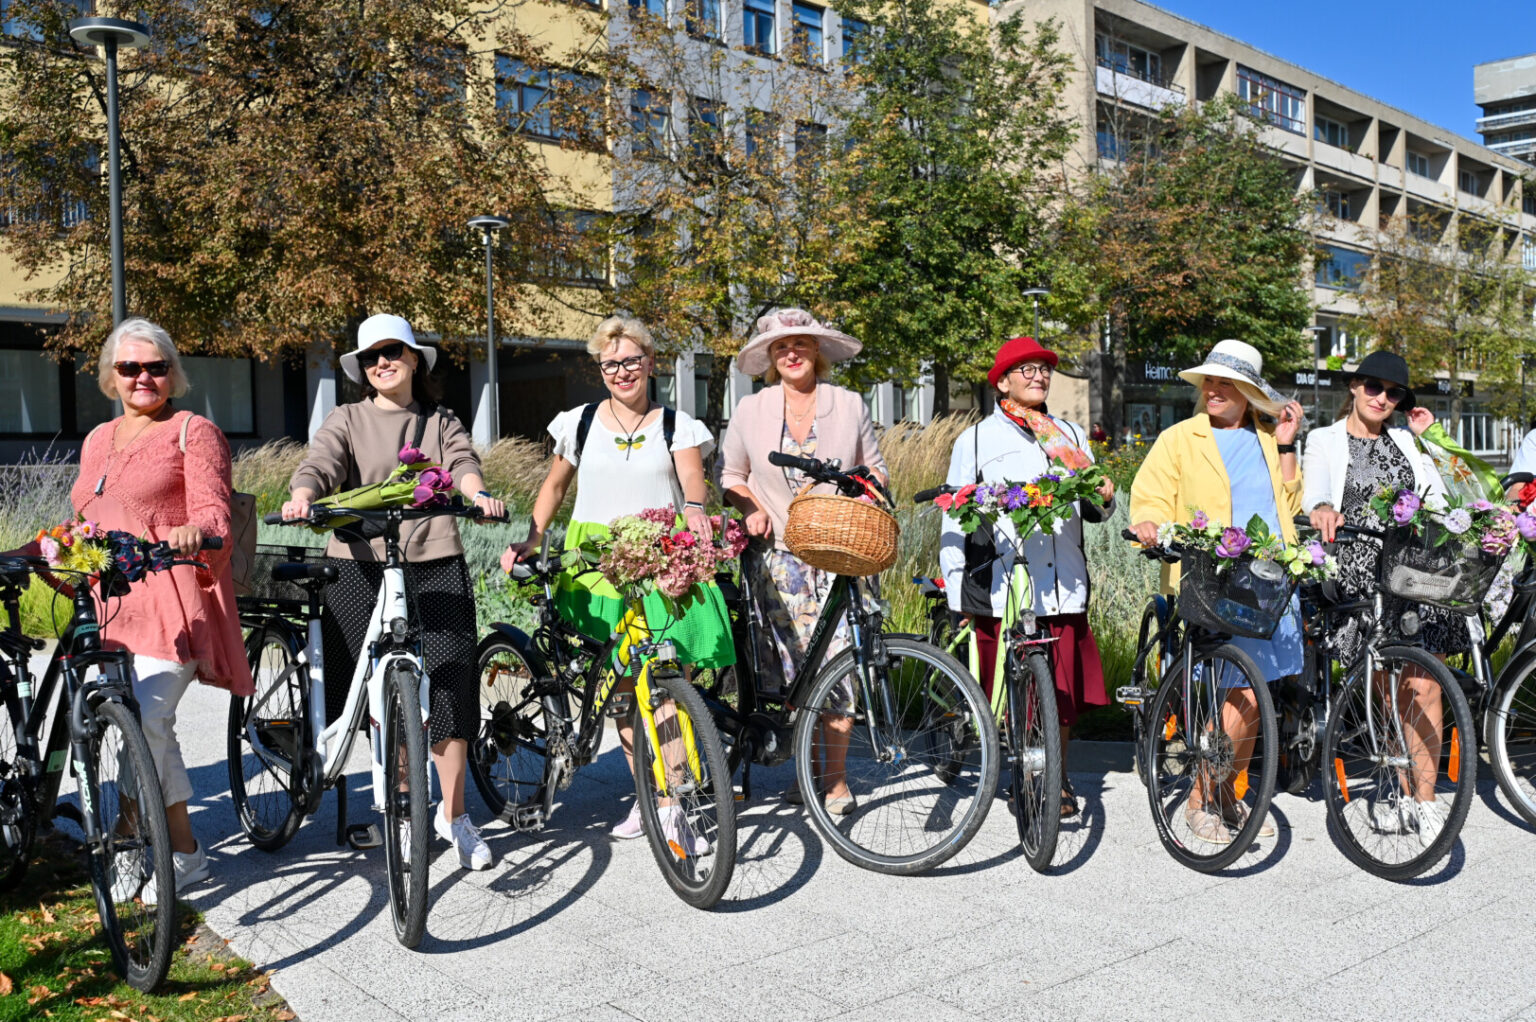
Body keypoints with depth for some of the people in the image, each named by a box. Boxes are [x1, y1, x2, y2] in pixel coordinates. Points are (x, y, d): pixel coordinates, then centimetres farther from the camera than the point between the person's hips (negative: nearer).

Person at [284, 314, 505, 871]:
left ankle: (453, 814, 10)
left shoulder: (442, 423, 17)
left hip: (435, 566, 1)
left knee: (447, 687, -5)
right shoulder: (346, 421, 12)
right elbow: (319, 465, -7)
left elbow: (463, 463, -4)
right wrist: (301, 498, -30)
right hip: (360, 567, 0)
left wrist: (477, 493, -27)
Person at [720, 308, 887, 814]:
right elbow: (730, 474, 14)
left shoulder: (849, 406, 5)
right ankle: (808, 767, 18)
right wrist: (752, 510, -3)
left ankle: (836, 778, 3)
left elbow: (875, 470, 13)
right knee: (794, 666, 2)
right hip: (777, 552, 1)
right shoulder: (751, 410, 6)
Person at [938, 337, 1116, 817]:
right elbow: (954, 520, 4)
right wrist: (956, 593, 0)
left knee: (1065, 688, 6)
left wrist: (1104, 499, -1)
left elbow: (1090, 510, 23)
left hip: (1064, 590, 3)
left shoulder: (1070, 434, 17)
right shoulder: (975, 440, 6)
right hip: (1002, 591, -3)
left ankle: (1057, 778, 25)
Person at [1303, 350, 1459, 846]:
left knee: (1423, 687, -6)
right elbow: (1313, 489, -10)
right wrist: (1321, 508, -33)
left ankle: (1424, 800, 1)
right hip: (1361, 576, -2)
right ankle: (1401, 792, 15)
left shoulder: (1404, 442, 19)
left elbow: (1438, 499, 10)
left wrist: (1424, 442, 7)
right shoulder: (1325, 441, 10)